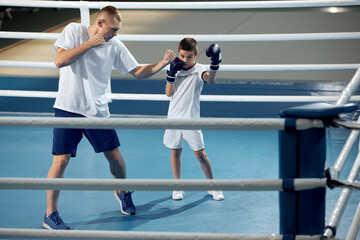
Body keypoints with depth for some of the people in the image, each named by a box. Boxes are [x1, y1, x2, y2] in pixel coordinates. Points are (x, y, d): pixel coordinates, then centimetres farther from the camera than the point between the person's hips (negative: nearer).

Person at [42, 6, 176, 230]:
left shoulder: (115, 46, 1)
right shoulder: (74, 30, -4)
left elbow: (138, 72, 3)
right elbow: (60, 61, -15)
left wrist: (163, 63, -12)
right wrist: (90, 43, -16)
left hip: (98, 111, 3)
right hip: (69, 108, -3)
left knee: (114, 155, 4)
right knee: (61, 160, -8)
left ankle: (122, 192, 35)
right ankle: (50, 214, 5)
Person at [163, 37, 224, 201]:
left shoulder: (198, 70, -6)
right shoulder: (176, 69, 5)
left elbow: (210, 80, -28)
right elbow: (168, 93, -1)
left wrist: (215, 65, -46)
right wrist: (171, 74, -13)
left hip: (191, 118, -3)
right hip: (174, 117, 3)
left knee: (200, 154, -1)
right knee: (175, 152, 9)